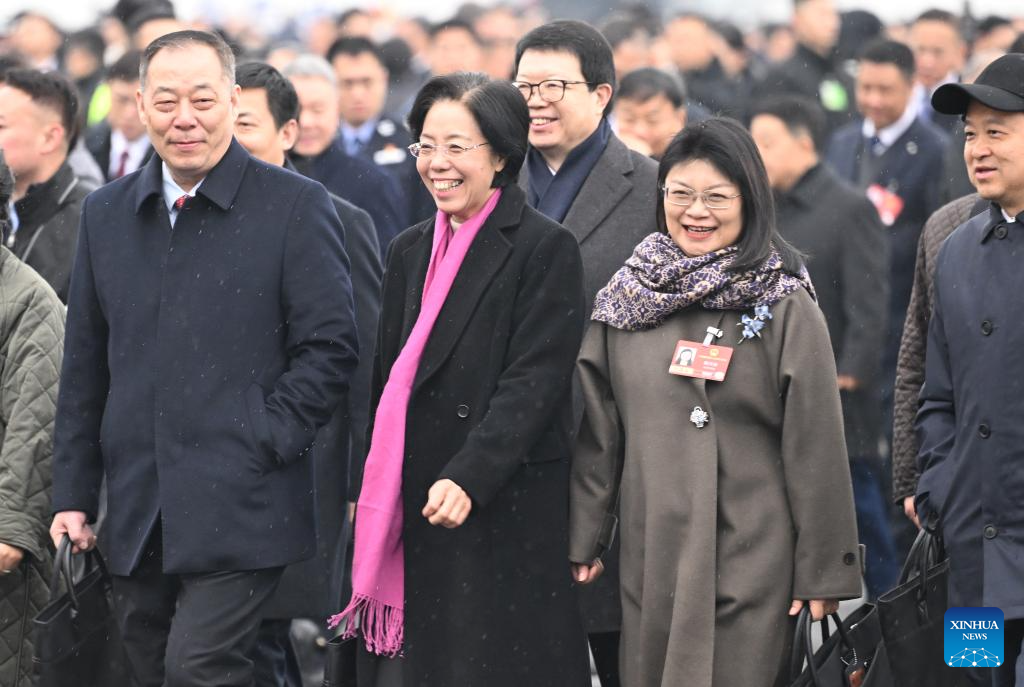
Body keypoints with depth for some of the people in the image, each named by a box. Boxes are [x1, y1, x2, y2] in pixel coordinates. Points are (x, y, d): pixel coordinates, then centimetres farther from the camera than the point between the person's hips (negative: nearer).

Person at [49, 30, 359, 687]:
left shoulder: (296, 206, -2)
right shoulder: (105, 214, 13)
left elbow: (330, 348, -3)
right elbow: (85, 367, 16)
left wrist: (265, 443, -12)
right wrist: (73, 493, 12)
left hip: (242, 509, -5)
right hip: (136, 516, 5)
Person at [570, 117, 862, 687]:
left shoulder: (787, 308, -4)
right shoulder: (627, 298, 7)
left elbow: (816, 448, -4)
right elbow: (596, 431, 11)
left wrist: (825, 573, -5)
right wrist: (583, 540, 9)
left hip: (751, 562, -4)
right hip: (649, 559, 4)